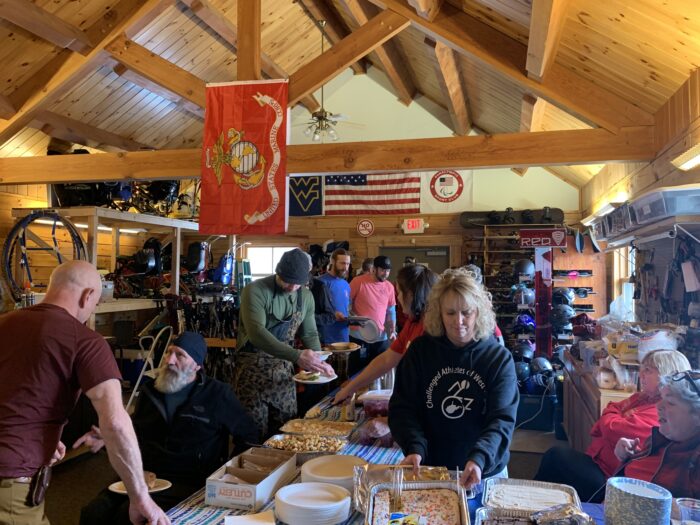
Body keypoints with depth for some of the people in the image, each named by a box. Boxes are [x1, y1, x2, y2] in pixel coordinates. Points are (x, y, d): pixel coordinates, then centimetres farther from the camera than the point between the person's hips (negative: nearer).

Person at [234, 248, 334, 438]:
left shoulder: (306, 297, 1)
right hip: (253, 370, -5)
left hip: (284, 371, 5)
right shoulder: (255, 291, -17)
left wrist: (319, 362, -10)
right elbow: (257, 333, -30)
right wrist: (297, 356, -39)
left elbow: (310, 333, 10)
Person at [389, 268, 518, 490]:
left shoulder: (499, 358, -9)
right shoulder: (420, 350, -5)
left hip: (485, 474, 0)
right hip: (429, 469, 1)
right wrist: (415, 448, -22)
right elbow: (402, 407, -5)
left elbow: (502, 419, -16)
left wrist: (479, 458, -33)